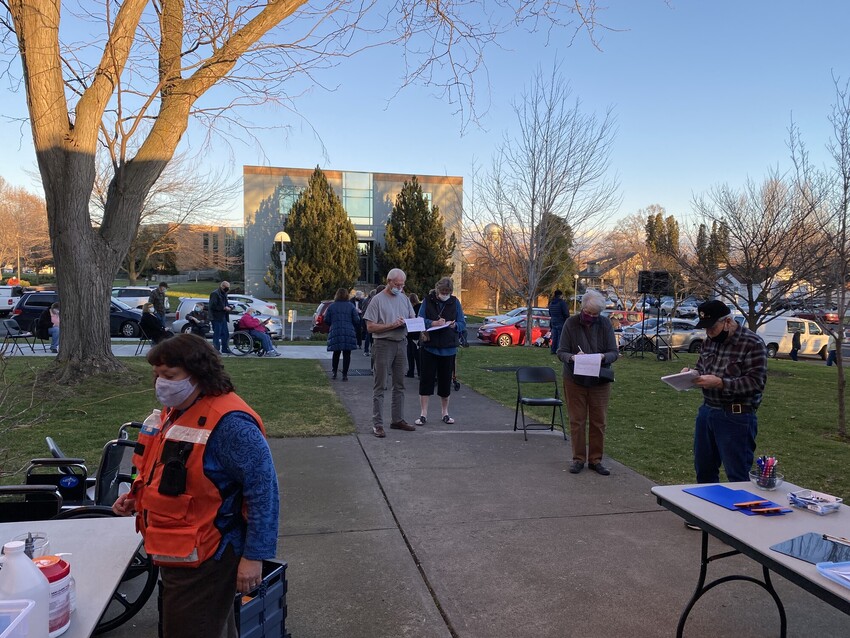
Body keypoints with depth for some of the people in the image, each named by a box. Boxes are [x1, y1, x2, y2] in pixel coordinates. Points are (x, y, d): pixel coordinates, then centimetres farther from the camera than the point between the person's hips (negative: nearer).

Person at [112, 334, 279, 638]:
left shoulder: (228, 423, -26)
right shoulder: (175, 411, 6)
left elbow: (263, 488, -25)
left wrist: (254, 555, -24)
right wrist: (139, 497, 6)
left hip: (204, 560, -9)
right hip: (175, 555, 9)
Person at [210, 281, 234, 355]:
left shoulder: (224, 294, 16)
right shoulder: (215, 294, -14)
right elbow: (213, 306, -20)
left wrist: (229, 306, 6)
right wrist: (224, 308, -20)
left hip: (223, 318, 10)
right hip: (216, 318, -10)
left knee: (225, 333, 13)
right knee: (217, 334, -6)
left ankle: (225, 349, 21)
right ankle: (216, 350, 0)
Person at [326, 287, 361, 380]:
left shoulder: (331, 306, 3)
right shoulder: (351, 306, 0)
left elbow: (326, 320, 3)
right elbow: (357, 320, -3)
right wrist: (353, 327, 17)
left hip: (335, 333, 1)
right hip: (349, 333, -1)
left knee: (336, 353, 16)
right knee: (347, 354, 4)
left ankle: (334, 373, 16)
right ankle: (345, 374, 1)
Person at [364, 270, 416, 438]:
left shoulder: (404, 298, 11)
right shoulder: (378, 300, -8)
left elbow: (412, 318, 17)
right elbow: (370, 327, -12)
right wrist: (392, 325, -19)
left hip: (401, 344, 7)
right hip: (383, 344, -6)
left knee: (399, 385, 13)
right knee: (380, 386, -3)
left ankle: (398, 419, 22)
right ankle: (377, 424, 0)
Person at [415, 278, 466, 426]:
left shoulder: (455, 302, 4)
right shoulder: (428, 300, 0)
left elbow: (463, 324, 4)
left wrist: (454, 325, -18)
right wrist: (433, 323, -23)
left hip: (448, 348, 2)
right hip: (429, 347, -2)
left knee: (445, 380, 9)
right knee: (426, 380, -1)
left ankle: (445, 413, 24)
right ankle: (423, 414, 8)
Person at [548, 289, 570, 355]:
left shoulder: (551, 303, 11)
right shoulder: (562, 302, -13)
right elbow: (566, 314, -13)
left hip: (553, 322, 7)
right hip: (560, 323, -7)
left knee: (554, 337, 12)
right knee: (560, 337, -3)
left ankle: (553, 350, 14)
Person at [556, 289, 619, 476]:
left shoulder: (605, 324, -2)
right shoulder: (571, 323, -6)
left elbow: (614, 352, -2)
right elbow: (561, 352, -5)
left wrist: (603, 357, -25)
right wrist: (572, 357, -27)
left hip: (600, 381, 1)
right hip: (575, 381, -1)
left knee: (599, 422, 6)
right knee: (577, 421, 5)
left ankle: (595, 459, 18)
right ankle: (578, 459, 17)